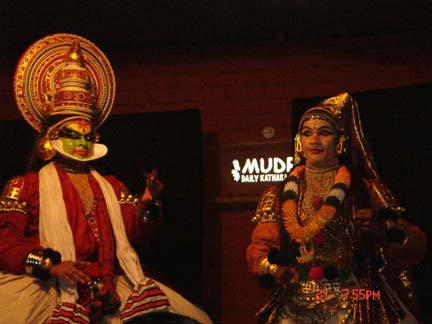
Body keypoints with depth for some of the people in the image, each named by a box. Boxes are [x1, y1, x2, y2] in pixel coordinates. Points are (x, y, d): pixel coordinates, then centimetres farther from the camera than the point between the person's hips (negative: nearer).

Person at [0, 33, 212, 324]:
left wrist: (149, 202, -4)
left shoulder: (112, 187, 25)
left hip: (111, 291, 4)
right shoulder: (25, 186, 11)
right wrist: (49, 264, -16)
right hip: (49, 289, -4)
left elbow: (135, 234, 16)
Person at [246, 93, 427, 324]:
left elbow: (415, 246, 2)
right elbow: (258, 248, 8)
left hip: (355, 303, -1)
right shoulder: (278, 196, 13)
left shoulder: (367, 191, 6)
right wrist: (273, 270, -13)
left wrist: (383, 229, -17)